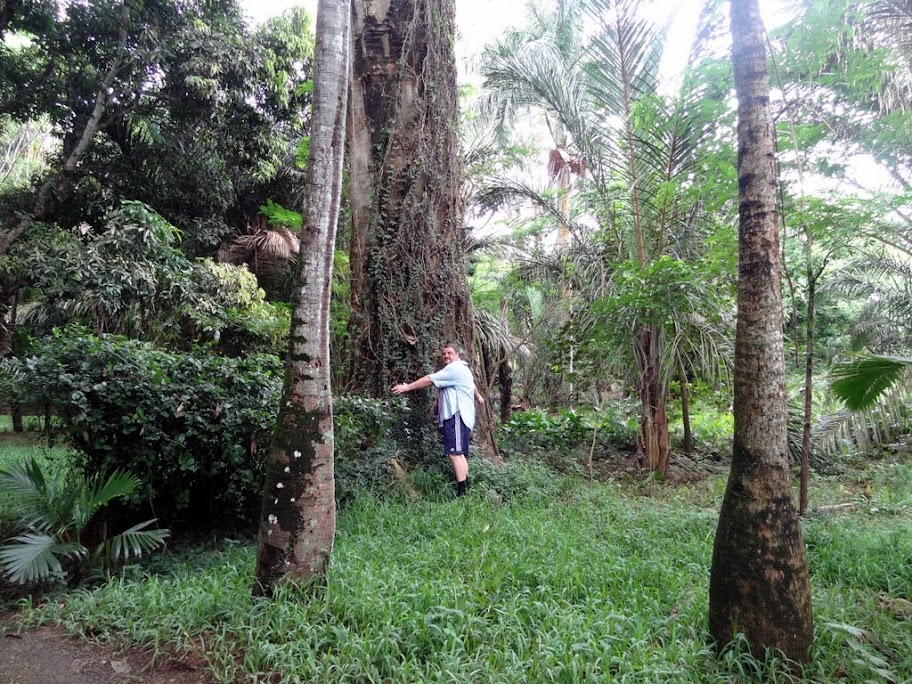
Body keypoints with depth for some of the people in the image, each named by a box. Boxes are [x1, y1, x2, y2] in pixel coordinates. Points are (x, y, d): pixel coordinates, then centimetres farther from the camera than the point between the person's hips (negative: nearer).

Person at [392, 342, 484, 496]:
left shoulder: (454, 369, -10)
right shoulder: (462, 369, 25)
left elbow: (429, 380, -15)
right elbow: (472, 384, 45)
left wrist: (407, 387, -13)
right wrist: (478, 396, 65)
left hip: (456, 416, -12)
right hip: (455, 416, 12)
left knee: (455, 453, -17)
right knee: (460, 453, 12)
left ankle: (462, 492, -21)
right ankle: (466, 486, 14)